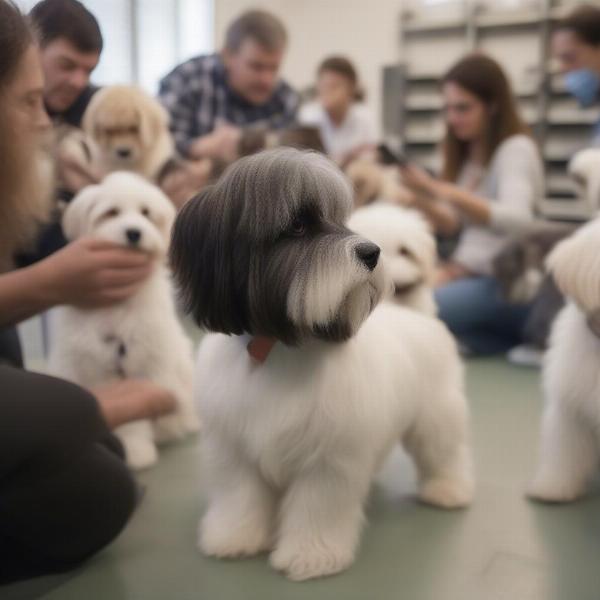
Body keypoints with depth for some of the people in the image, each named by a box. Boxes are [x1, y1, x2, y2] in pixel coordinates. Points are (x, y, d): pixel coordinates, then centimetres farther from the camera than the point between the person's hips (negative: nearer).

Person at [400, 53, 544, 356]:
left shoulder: (517, 148, -10)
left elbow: (517, 220, -28)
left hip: (510, 285, -9)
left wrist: (445, 192, -37)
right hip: (471, 274, 9)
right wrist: (422, 197, -7)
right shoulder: (467, 153, 12)